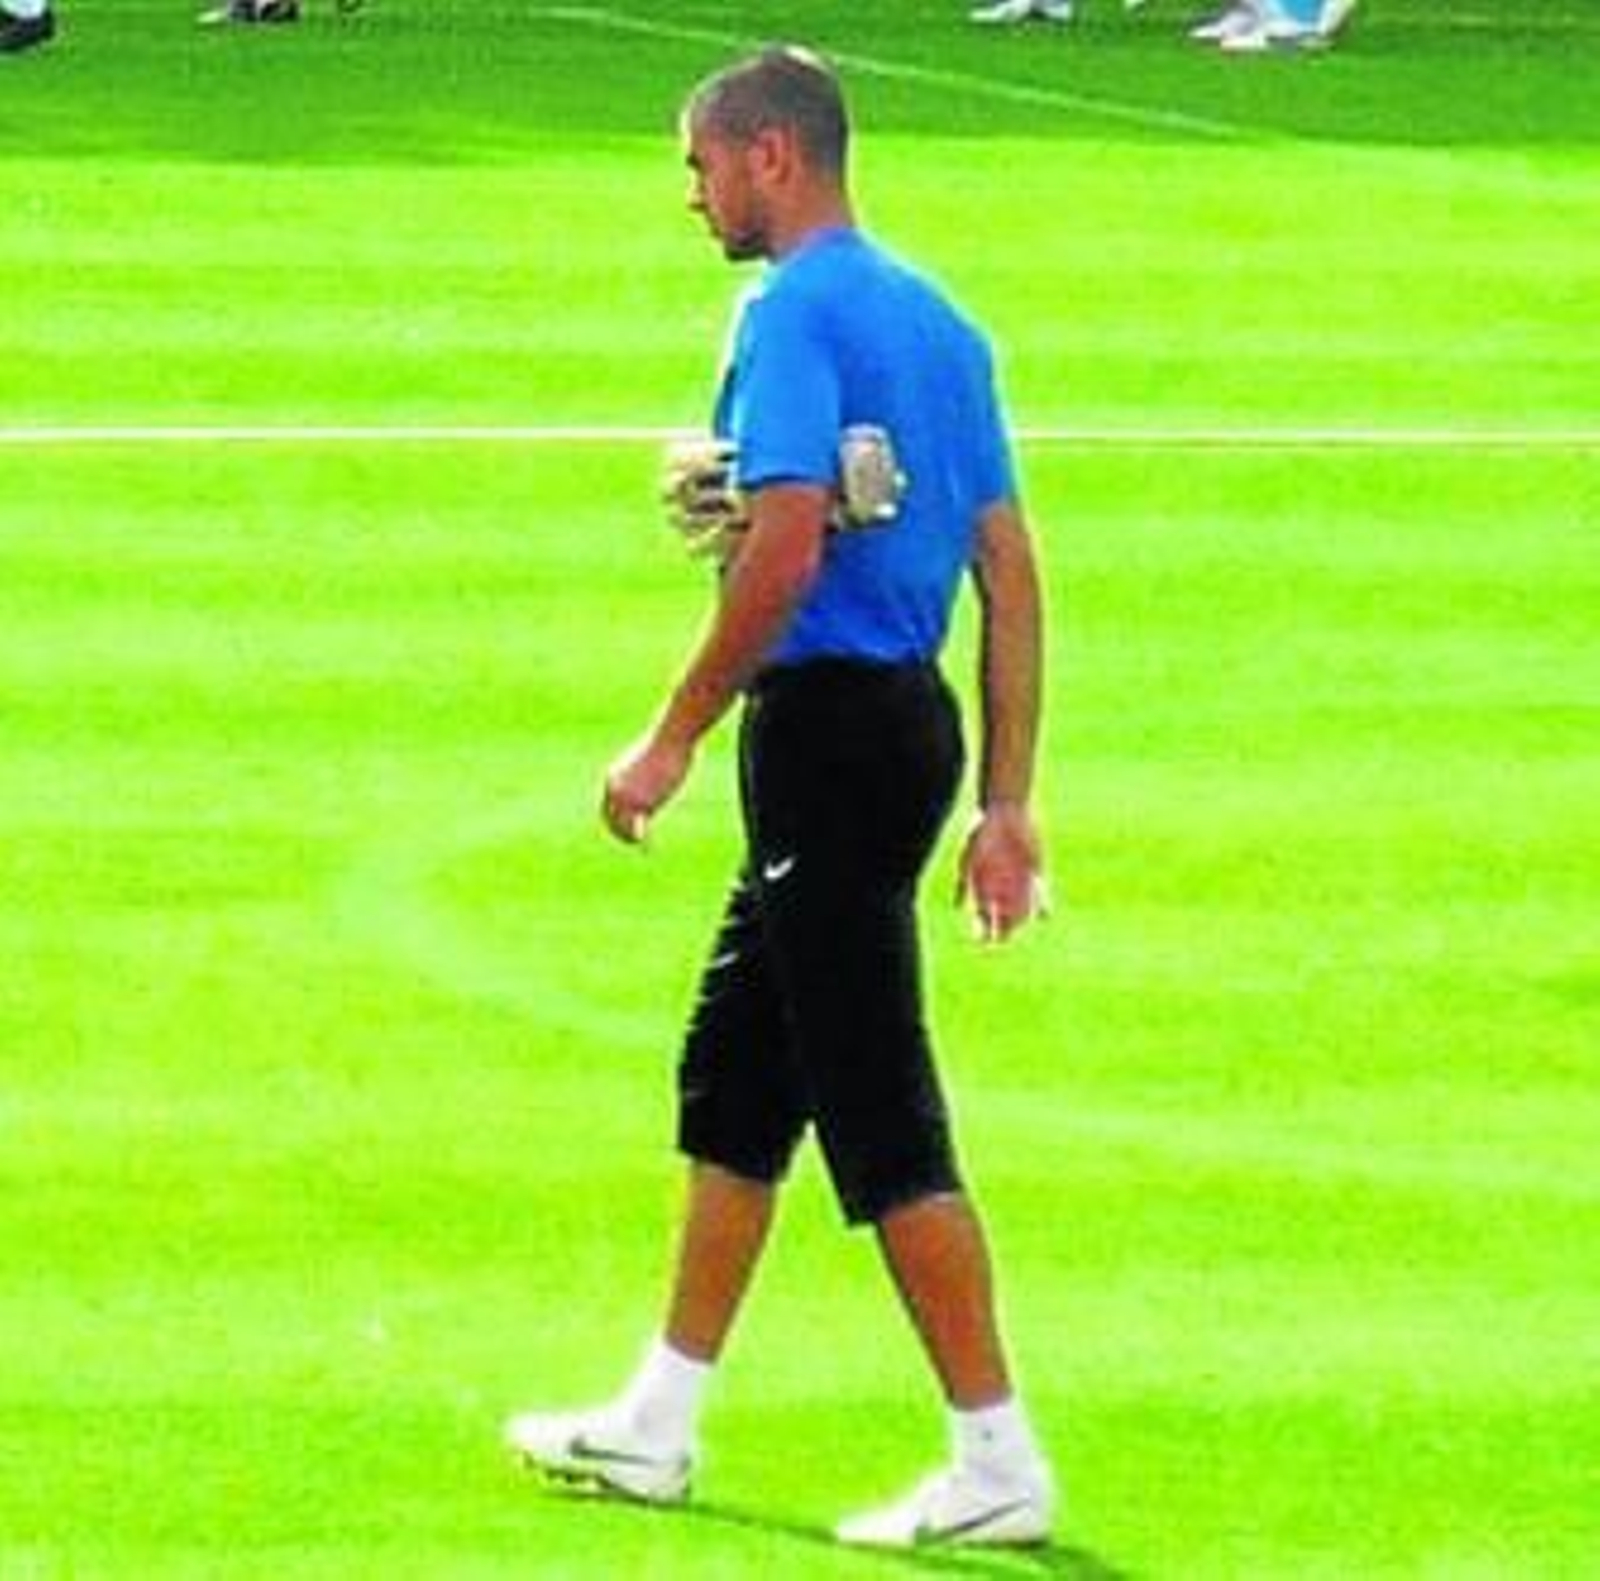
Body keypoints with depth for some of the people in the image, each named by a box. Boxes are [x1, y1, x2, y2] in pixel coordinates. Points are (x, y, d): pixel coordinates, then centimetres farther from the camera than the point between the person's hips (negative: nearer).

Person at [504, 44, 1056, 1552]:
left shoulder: (792, 312, -12)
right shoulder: (934, 319, 15)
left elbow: (788, 544, -23)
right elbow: (1011, 569, 14)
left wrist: (674, 736, -15)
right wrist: (1006, 802, 15)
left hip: (826, 722, -10)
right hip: (910, 721, 10)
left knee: (881, 1115, -7)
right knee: (732, 1081, 18)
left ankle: (997, 1464, -6)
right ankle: (657, 1426, 26)